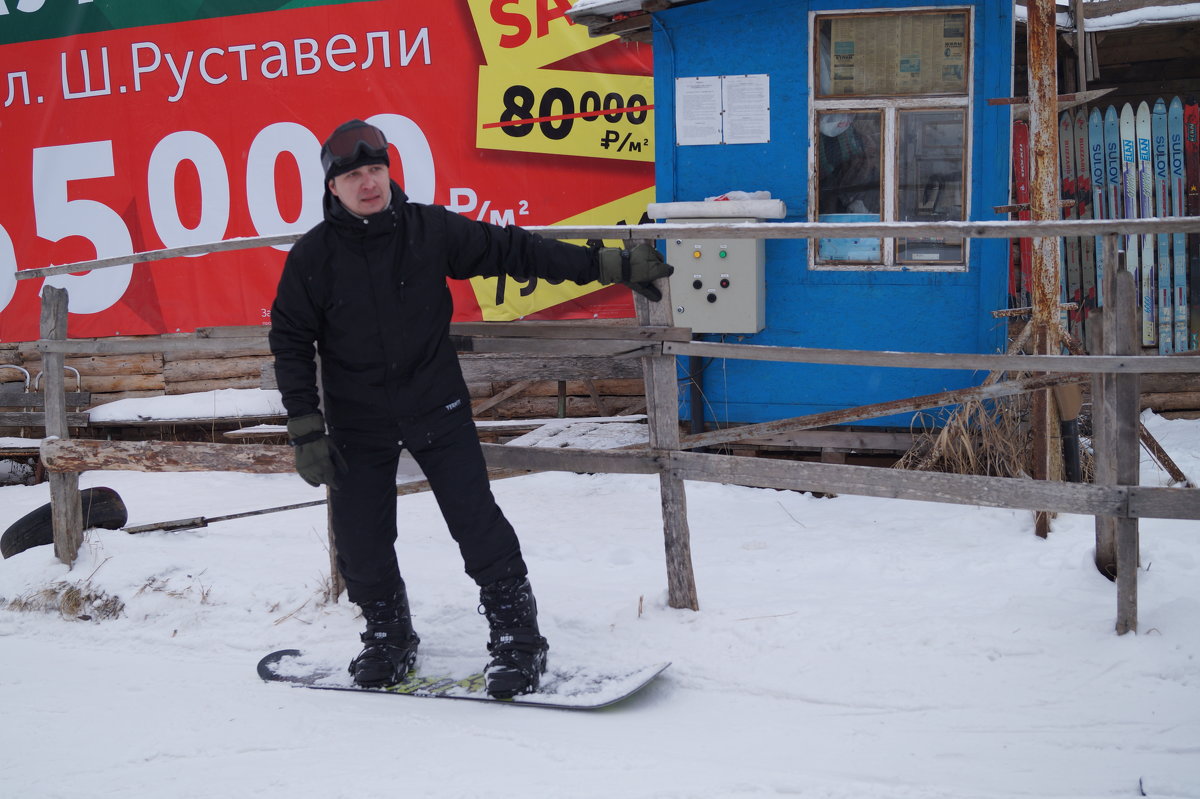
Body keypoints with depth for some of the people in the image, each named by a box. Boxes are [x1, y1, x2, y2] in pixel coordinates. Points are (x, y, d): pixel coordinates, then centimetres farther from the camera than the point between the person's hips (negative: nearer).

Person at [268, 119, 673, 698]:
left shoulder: (431, 230, -6)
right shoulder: (312, 257, -6)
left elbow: (513, 251, 0)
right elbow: (291, 342, -1)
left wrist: (608, 265, -1)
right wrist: (306, 432, -6)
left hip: (436, 410, -1)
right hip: (359, 424, 1)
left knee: (479, 526, -6)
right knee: (362, 544, 6)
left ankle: (517, 640, 7)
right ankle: (388, 639, 31)